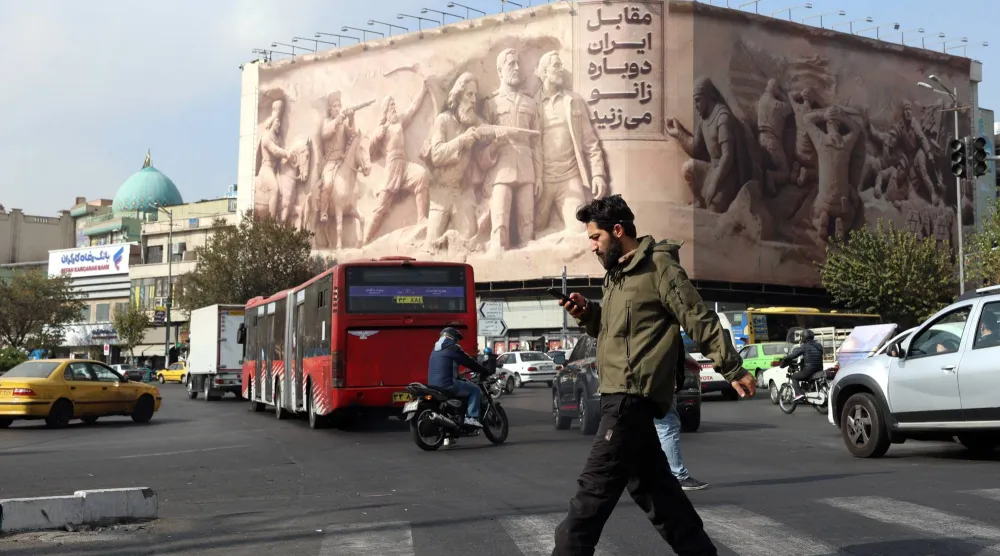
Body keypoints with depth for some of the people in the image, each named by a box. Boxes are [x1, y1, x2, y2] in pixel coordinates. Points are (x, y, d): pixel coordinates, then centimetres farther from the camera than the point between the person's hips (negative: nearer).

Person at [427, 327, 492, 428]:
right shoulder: (452, 348, -4)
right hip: (447, 384, -9)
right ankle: (471, 417, -8)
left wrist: (459, 376, 42)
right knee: (475, 389, 4)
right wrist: (486, 371, 10)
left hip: (432, 384, 9)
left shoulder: (435, 350, 23)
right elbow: (469, 362, -1)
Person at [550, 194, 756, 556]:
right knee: (651, 483, 14)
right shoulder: (617, 274, 19)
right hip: (621, 395, 10)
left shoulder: (658, 265, -8)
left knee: (594, 489, -10)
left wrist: (733, 370, -11)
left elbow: (699, 320, -10)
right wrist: (587, 313, 8)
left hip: (633, 397, -10)